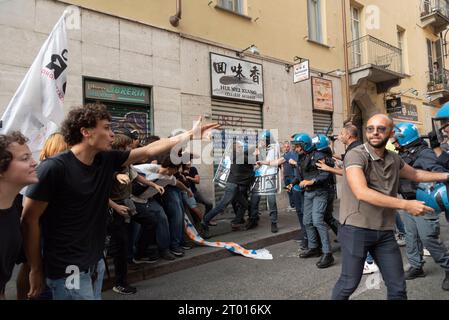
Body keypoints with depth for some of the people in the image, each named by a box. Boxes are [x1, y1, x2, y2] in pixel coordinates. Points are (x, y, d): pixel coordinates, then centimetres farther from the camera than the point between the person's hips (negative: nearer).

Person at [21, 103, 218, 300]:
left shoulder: (106, 161, 0)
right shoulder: (54, 168, -19)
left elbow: (149, 150, 3)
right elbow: (29, 219, -14)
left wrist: (191, 134, 4)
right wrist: (36, 270, -7)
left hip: (96, 263, 7)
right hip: (69, 270, -7)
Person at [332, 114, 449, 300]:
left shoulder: (394, 159, 6)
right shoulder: (356, 155, -15)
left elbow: (415, 175, 27)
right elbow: (361, 192, -29)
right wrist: (405, 205, -27)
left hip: (385, 232, 6)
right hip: (356, 229, -6)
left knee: (397, 287, 15)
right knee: (349, 283, 5)